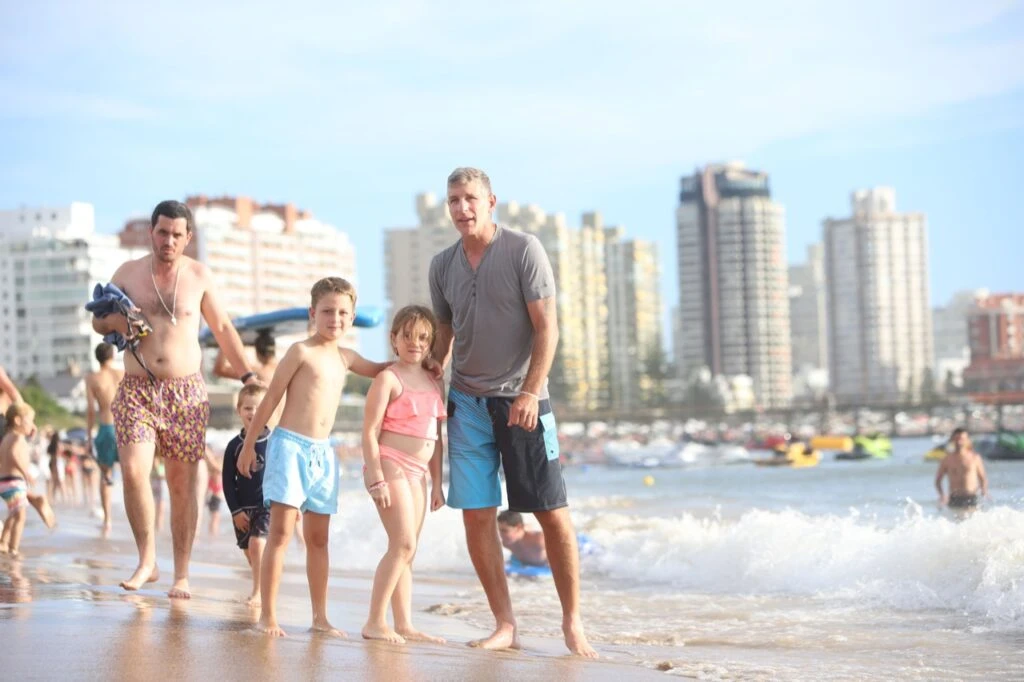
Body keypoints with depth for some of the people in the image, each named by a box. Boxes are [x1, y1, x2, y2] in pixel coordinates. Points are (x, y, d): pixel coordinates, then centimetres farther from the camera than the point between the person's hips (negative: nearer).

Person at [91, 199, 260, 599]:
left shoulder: (199, 276, 4)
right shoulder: (128, 273, 5)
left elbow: (222, 329, 13)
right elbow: (98, 320, 15)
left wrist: (247, 376, 9)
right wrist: (115, 322, -9)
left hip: (186, 391, 0)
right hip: (137, 390, 0)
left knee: (182, 483, 1)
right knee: (133, 471, -18)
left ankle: (181, 575, 9)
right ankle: (147, 560, -3)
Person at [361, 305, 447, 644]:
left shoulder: (435, 383, 14)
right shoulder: (388, 379, -6)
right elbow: (370, 432, -11)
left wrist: (436, 484, 14)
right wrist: (376, 478, -18)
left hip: (417, 473, 7)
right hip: (390, 465, -7)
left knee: (406, 551, 7)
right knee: (403, 544, -15)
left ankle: (404, 624, 9)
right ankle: (375, 622, -11)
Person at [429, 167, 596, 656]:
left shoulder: (524, 250, -7)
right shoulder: (442, 265, 7)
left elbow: (547, 327, -10)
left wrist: (530, 392, -18)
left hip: (521, 399, -4)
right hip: (468, 401, 4)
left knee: (553, 515, -3)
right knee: (477, 517, 0)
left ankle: (572, 623, 8)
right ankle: (504, 626, 9)